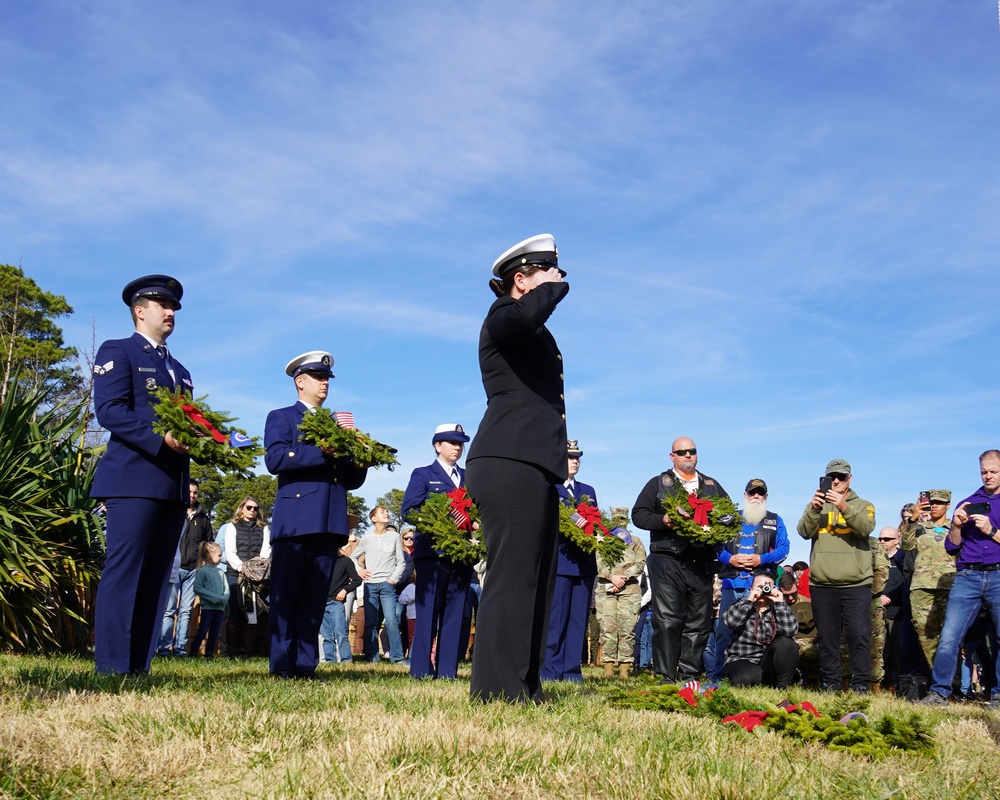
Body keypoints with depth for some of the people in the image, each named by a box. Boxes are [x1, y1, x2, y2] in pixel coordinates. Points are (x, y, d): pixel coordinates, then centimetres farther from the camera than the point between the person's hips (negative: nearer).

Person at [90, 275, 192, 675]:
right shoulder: (117, 351, 4)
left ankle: (139, 667, 8)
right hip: (134, 476, -7)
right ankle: (112, 667, -8)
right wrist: (160, 438, -20)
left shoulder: (180, 370, 27)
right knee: (123, 572, -9)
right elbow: (109, 410, -10)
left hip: (174, 483, 8)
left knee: (156, 577, 5)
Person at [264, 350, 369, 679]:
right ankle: (282, 666, 3)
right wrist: (322, 452, -17)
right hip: (295, 521, -4)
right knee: (286, 596, -2)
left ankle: (306, 665, 7)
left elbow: (352, 480, 21)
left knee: (315, 599, 4)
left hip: (331, 524, 5)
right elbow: (274, 459, -10)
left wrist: (360, 461, -1)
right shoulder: (281, 418, 10)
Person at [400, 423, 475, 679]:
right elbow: (407, 510, -4)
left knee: (455, 611, 4)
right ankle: (421, 669, 0)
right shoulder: (422, 475, 7)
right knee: (428, 610, -4)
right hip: (432, 550, -4)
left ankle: (447, 670, 7)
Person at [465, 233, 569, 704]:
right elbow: (526, 313, -26)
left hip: (534, 465, 10)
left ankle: (523, 687, 9)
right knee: (513, 574, -13)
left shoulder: (537, 335, 29)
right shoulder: (503, 316, 0)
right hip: (509, 462, -10)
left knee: (536, 578, 6)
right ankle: (498, 689, -12)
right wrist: (554, 288, -9)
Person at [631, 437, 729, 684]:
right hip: (667, 562, -3)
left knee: (699, 623, 3)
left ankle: (689, 675, 9)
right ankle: (665, 676, -6)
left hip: (702, 563, 3)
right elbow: (638, 514, 5)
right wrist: (662, 521, -12)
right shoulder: (658, 484, 12)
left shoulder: (712, 486, 21)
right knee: (667, 621, -9)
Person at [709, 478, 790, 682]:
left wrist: (761, 559, -12)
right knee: (725, 629, -2)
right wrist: (730, 559, -9)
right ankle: (715, 675, 5)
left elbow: (783, 549, 3)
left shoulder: (775, 521, 15)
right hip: (732, 582, 1)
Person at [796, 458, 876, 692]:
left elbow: (866, 528, -12)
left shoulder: (863, 506, 11)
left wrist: (844, 508, -28)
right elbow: (805, 532, -4)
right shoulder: (816, 505, 14)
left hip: (856, 584, -1)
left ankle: (861, 685, 1)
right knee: (827, 638, 6)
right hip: (822, 585, 2)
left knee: (859, 636, -6)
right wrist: (814, 509, -22)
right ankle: (830, 685, 13)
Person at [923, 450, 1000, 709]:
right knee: (949, 637, -5)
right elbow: (951, 547, 14)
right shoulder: (968, 504, 17)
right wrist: (956, 526, -4)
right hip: (968, 577, 2)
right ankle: (939, 692, -1)